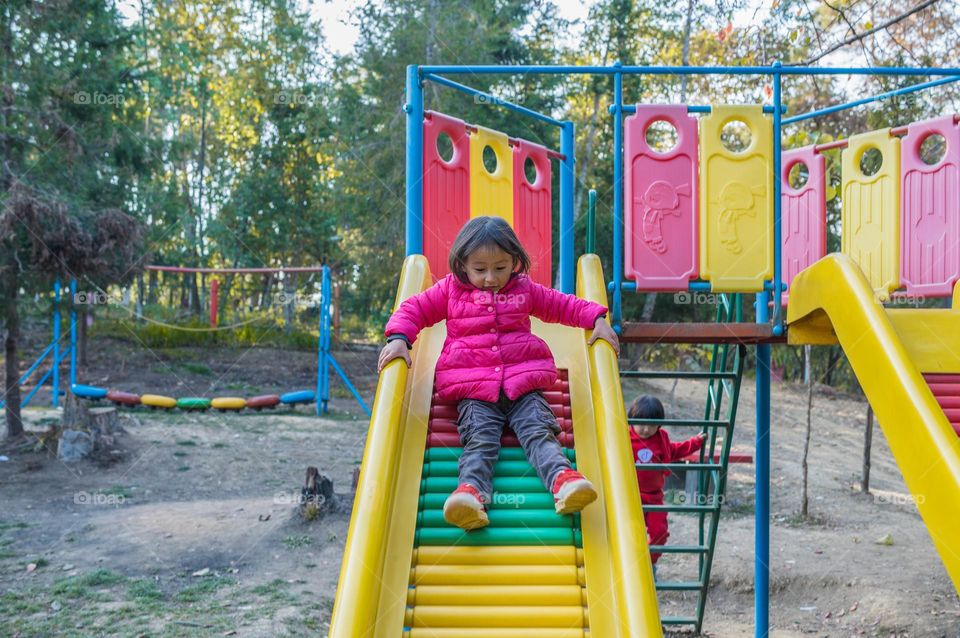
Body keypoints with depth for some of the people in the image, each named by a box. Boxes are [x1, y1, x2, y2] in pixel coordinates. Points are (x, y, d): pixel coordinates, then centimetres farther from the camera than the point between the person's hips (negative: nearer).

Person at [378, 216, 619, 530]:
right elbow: (414, 309, 15)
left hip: (523, 384, 2)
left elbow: (564, 305, 24)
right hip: (473, 390, -1)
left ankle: (562, 478, -41)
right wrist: (398, 338, -5)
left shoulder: (525, 290, 16)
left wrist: (597, 320, 8)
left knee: (539, 431, -21)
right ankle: (472, 490, -46)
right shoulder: (450, 290, 12)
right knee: (480, 439, -24)